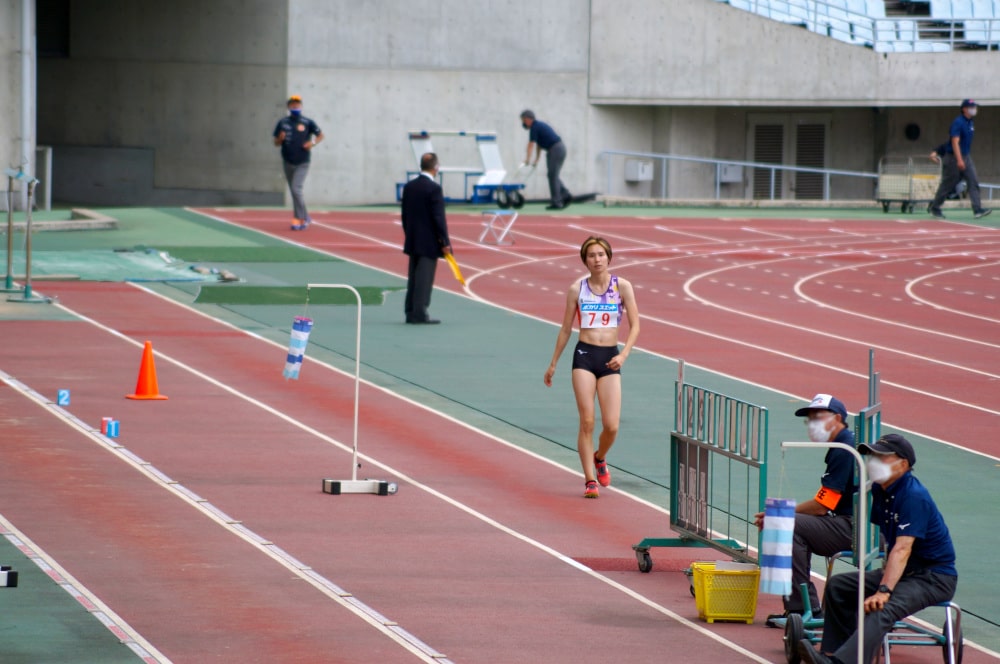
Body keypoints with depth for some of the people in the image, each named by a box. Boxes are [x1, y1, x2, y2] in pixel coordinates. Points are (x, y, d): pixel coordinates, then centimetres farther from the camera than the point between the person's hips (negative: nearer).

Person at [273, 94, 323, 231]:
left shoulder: (307, 122, -5)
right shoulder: (283, 123, 4)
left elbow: (320, 135, 4)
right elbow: (276, 142, 8)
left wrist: (313, 143, -15)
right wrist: (280, 139, -15)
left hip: (302, 163, -4)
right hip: (288, 162, 4)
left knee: (296, 189, -18)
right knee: (295, 192, 11)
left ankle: (299, 219, -12)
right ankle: (305, 218, 26)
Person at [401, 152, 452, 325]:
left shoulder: (409, 186, 6)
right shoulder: (434, 188, -15)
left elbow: (405, 215, 11)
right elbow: (439, 217, -16)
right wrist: (445, 242, -11)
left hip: (412, 241, 7)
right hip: (429, 242, -7)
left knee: (414, 277, 12)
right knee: (424, 279, -5)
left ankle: (410, 312, 15)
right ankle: (419, 314, -6)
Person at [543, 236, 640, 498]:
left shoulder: (622, 287, 1)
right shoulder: (577, 289, 3)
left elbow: (635, 326, 1)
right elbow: (566, 329, 12)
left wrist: (624, 354, -14)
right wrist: (553, 364, 15)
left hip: (610, 358, 0)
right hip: (584, 355, 0)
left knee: (611, 425, -6)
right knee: (587, 420, -9)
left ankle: (599, 458, 28)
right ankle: (590, 481, -1)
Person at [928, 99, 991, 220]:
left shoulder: (970, 123, 11)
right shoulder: (958, 123, -17)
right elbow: (955, 142, -24)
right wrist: (959, 160, -30)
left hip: (966, 156, 8)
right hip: (953, 157, -8)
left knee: (973, 182, -5)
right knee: (948, 184, 2)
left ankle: (977, 210, -11)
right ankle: (934, 207, 19)